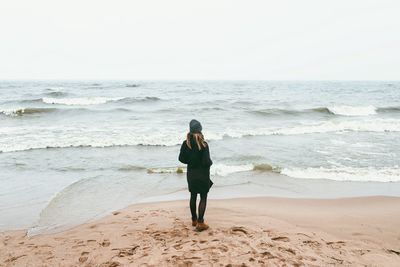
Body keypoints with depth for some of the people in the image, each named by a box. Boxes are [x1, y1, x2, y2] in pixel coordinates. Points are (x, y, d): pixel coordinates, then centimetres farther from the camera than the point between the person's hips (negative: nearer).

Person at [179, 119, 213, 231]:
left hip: (191, 174, 5)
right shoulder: (203, 145, -19)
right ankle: (200, 223, 4)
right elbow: (207, 162, -20)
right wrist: (211, 162, 1)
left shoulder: (186, 143, -6)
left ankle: (194, 220, 29)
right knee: (203, 198, 6)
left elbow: (181, 158, -1)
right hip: (202, 175, -4)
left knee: (193, 196, 17)